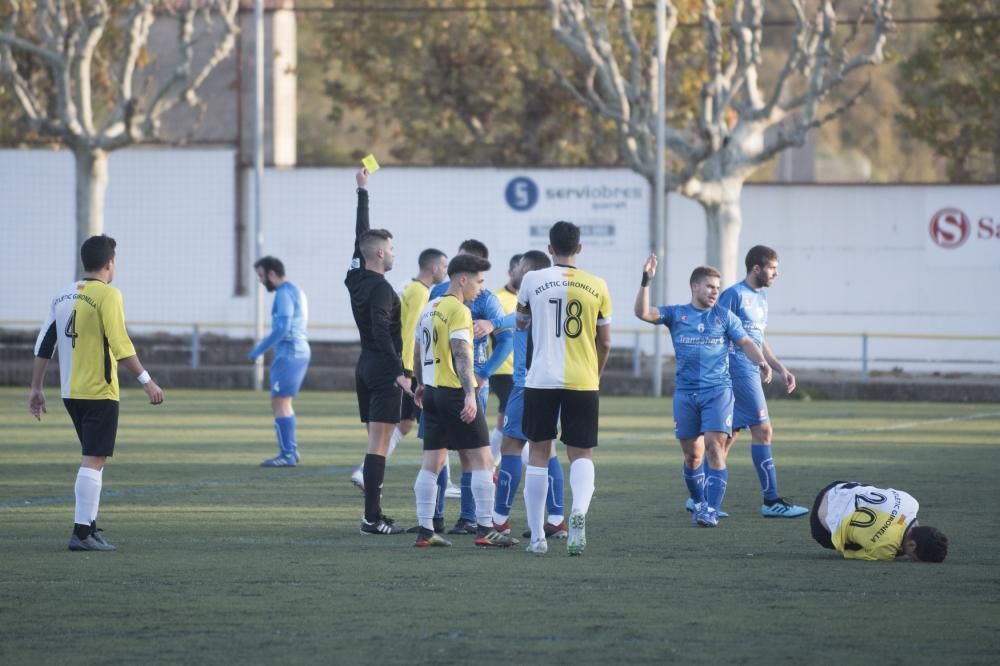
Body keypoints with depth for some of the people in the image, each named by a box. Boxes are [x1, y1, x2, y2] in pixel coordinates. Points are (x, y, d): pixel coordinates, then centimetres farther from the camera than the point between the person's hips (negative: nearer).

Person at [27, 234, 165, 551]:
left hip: (71, 392, 7)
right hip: (99, 391, -7)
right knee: (94, 460, -7)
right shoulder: (107, 295, -10)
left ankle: (88, 527, 20)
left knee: (93, 458, 18)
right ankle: (82, 532, -12)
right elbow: (120, 345, -17)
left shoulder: (63, 296, 11)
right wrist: (146, 381, -13)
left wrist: (36, 389, 16)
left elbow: (44, 345, 11)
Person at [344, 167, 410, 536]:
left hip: (366, 365, 9)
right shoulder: (380, 288, -15)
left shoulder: (356, 279, 9)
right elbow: (381, 332, -24)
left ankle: (374, 512, 13)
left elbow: (361, 235, 22)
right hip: (382, 368, -9)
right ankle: (372, 518, -13)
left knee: (376, 440, 13)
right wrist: (399, 372, -26)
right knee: (379, 443, -10)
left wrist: (363, 192, 29)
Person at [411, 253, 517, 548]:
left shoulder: (429, 308, 14)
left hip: (432, 391, 9)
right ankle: (485, 529, -7)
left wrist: (421, 384, 36)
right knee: (481, 459, -4)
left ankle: (424, 530, 6)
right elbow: (460, 354, -22)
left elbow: (419, 350, 23)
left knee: (432, 462, 8)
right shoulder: (459, 310, -12)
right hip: (455, 391, -9)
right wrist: (470, 394, -28)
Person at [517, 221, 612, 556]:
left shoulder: (533, 280, 0)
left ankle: (537, 536, 9)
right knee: (581, 454, 8)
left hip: (541, 379, -1)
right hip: (583, 382, 1)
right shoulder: (596, 286, 3)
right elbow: (605, 343, 10)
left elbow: (520, 323, 19)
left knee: (538, 453, 10)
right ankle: (579, 510, -23)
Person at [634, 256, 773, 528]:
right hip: (686, 392, 1)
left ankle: (712, 510, -16)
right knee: (692, 454, 4)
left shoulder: (724, 317, 8)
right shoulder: (676, 315, 7)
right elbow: (643, 312, -4)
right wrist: (645, 281, -16)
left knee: (715, 446, -15)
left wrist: (761, 362, -11)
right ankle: (699, 503, 23)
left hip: (718, 390, -1)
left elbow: (745, 342, 7)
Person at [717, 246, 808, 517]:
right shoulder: (735, 294, -10)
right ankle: (771, 500, -7)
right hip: (739, 370, -9)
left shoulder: (761, 296, 18)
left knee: (729, 435, 9)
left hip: (751, 371, 9)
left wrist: (780, 368, 20)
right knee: (763, 430, -9)